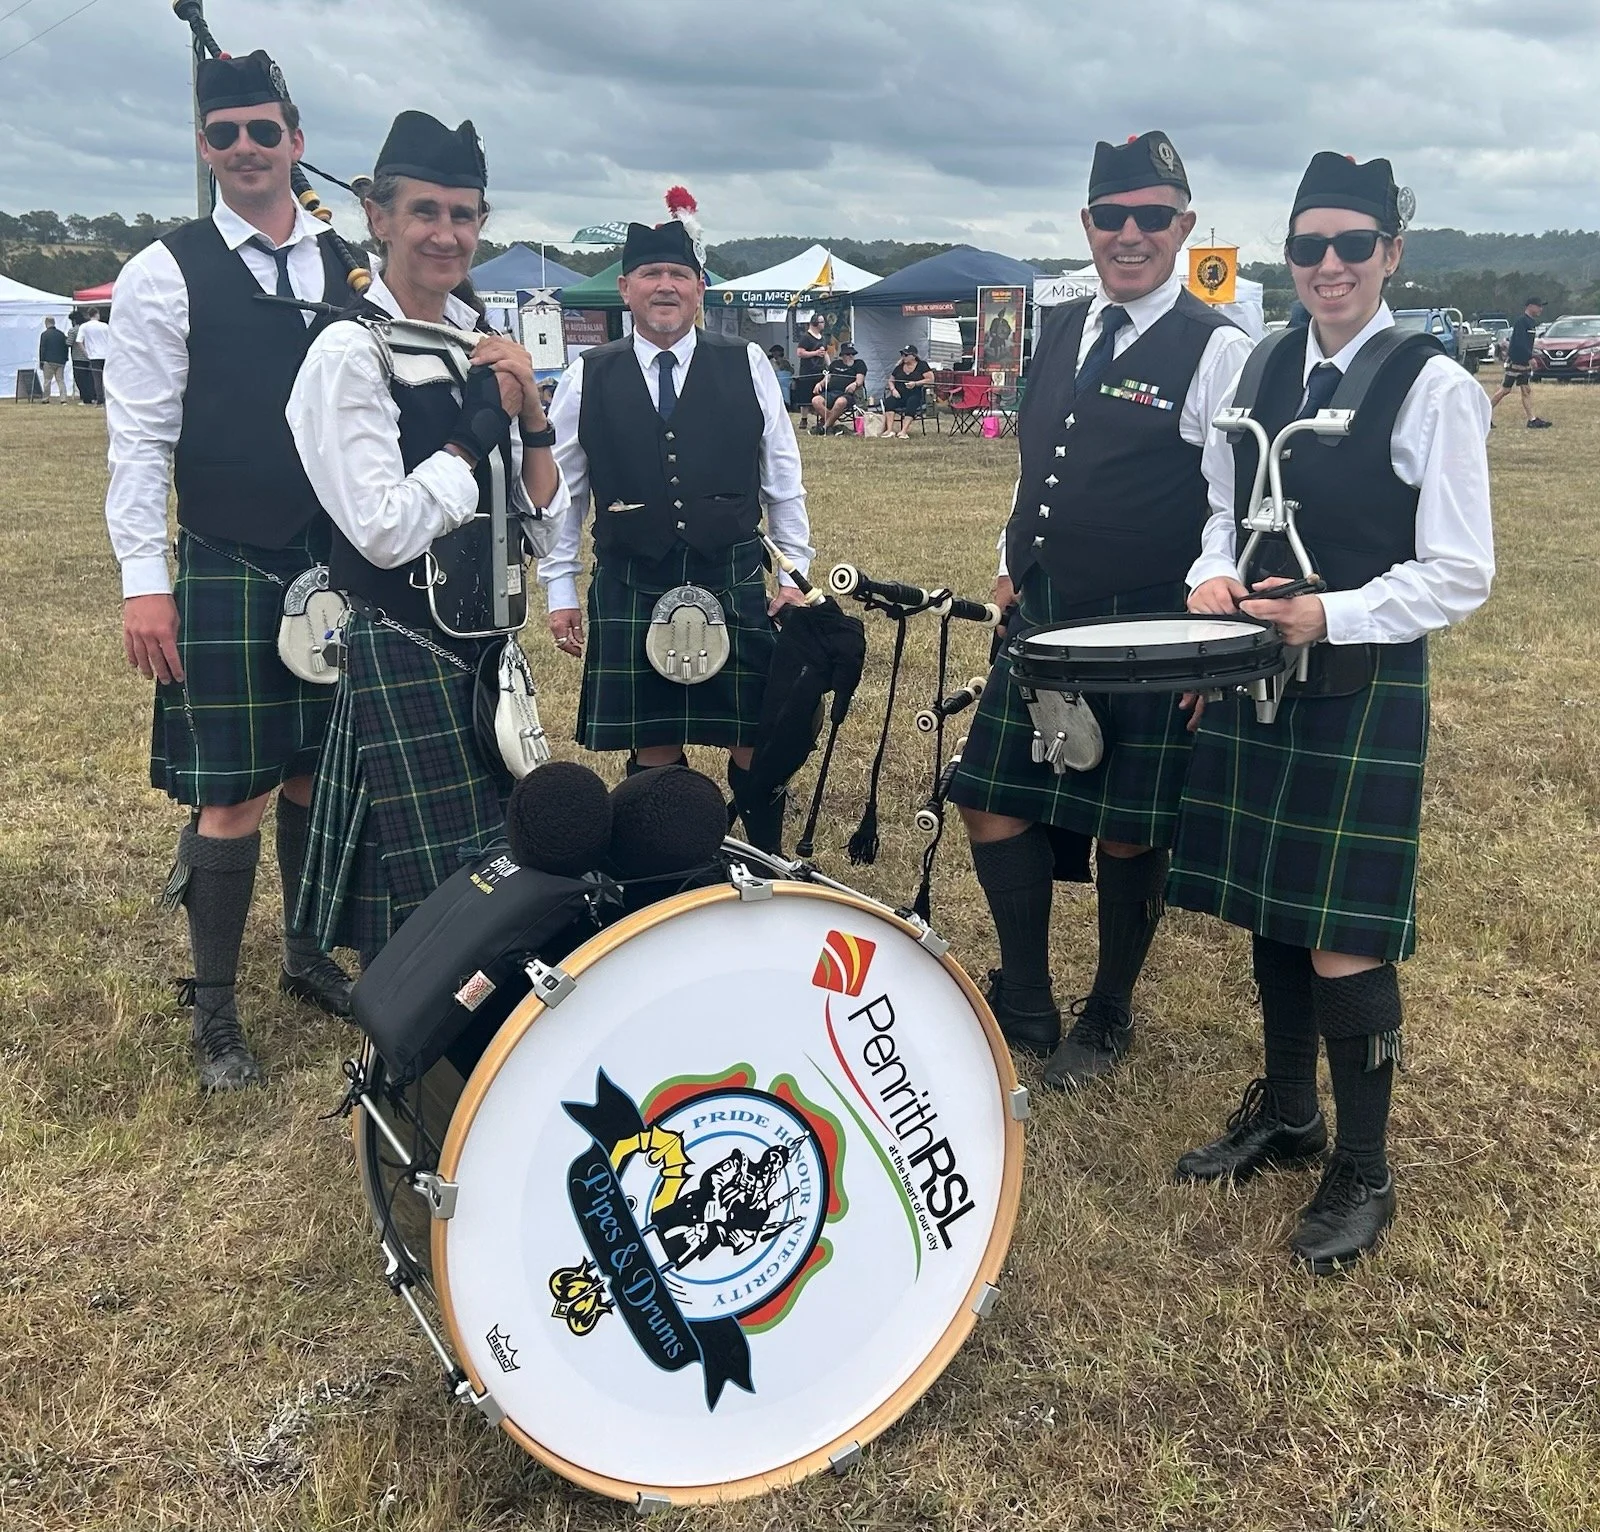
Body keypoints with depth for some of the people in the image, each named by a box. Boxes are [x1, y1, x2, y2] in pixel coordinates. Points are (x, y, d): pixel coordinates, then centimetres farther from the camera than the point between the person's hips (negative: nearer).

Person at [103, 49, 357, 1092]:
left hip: (345, 567, 4)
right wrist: (145, 580, -12)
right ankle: (215, 1012, 14)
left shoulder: (350, 268, 8)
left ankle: (309, 955, 33)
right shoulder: (167, 274, -3)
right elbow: (140, 439, -6)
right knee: (233, 797, -1)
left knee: (319, 775, 14)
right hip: (227, 576, -4)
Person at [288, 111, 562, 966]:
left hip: (489, 651, 7)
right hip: (405, 661, -7)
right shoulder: (349, 354, -11)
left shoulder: (484, 345, 8)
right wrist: (482, 425, -12)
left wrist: (530, 415, -7)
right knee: (420, 904, 1)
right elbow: (386, 531, -20)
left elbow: (541, 527, 8)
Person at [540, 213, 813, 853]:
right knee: (652, 753, 7)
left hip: (735, 584, 0)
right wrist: (559, 590, 6)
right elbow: (562, 490, 7)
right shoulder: (588, 378, 3)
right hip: (630, 590, 0)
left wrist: (796, 572, 5)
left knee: (755, 745, 5)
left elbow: (784, 480, 6)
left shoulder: (746, 366, 2)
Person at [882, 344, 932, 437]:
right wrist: (893, 389, -3)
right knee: (889, 401, -28)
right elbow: (890, 381, 20)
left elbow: (930, 379, -4)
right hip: (900, 395, 4)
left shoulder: (922, 365, 4)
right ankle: (890, 430, -38)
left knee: (911, 402, -38)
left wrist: (916, 383, -15)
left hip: (916, 395, -4)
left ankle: (903, 431, -46)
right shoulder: (899, 367, 17)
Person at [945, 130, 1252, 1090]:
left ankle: (1110, 1017, 29)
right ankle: (1026, 1005, 25)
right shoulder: (1062, 330, 11)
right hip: (1041, 620, 6)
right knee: (992, 804, 7)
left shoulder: (1218, 351, -10)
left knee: (1128, 833, 6)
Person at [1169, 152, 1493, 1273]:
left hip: (1364, 691, -6)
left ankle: (1364, 1174, 17)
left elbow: (1461, 574, -11)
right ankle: (1285, 1114, 35)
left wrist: (1330, 617, -20)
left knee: (1342, 937, -2)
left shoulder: (1432, 387, -10)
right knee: (1271, 909, 15)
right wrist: (1215, 575, -4)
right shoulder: (1262, 367, 7)